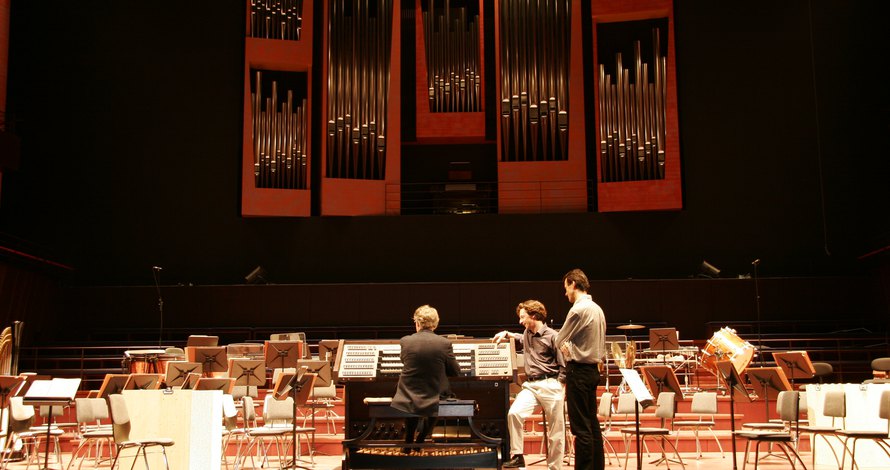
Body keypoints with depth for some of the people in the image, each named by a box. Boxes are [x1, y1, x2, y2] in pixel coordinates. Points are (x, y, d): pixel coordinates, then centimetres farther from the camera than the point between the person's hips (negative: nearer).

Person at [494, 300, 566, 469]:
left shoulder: (552, 336, -6)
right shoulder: (527, 334, 16)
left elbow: (563, 366, -5)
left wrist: (558, 385, -11)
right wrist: (507, 334, 32)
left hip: (550, 385, -5)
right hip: (530, 385, 5)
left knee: (556, 432, 0)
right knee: (514, 413, -20)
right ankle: (517, 456, -12)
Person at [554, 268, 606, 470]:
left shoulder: (578, 309, -16)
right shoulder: (597, 309, 11)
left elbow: (559, 341, -8)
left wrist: (564, 346, 13)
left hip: (578, 370, -9)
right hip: (592, 368, 9)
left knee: (581, 427, -6)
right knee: (592, 423, 13)